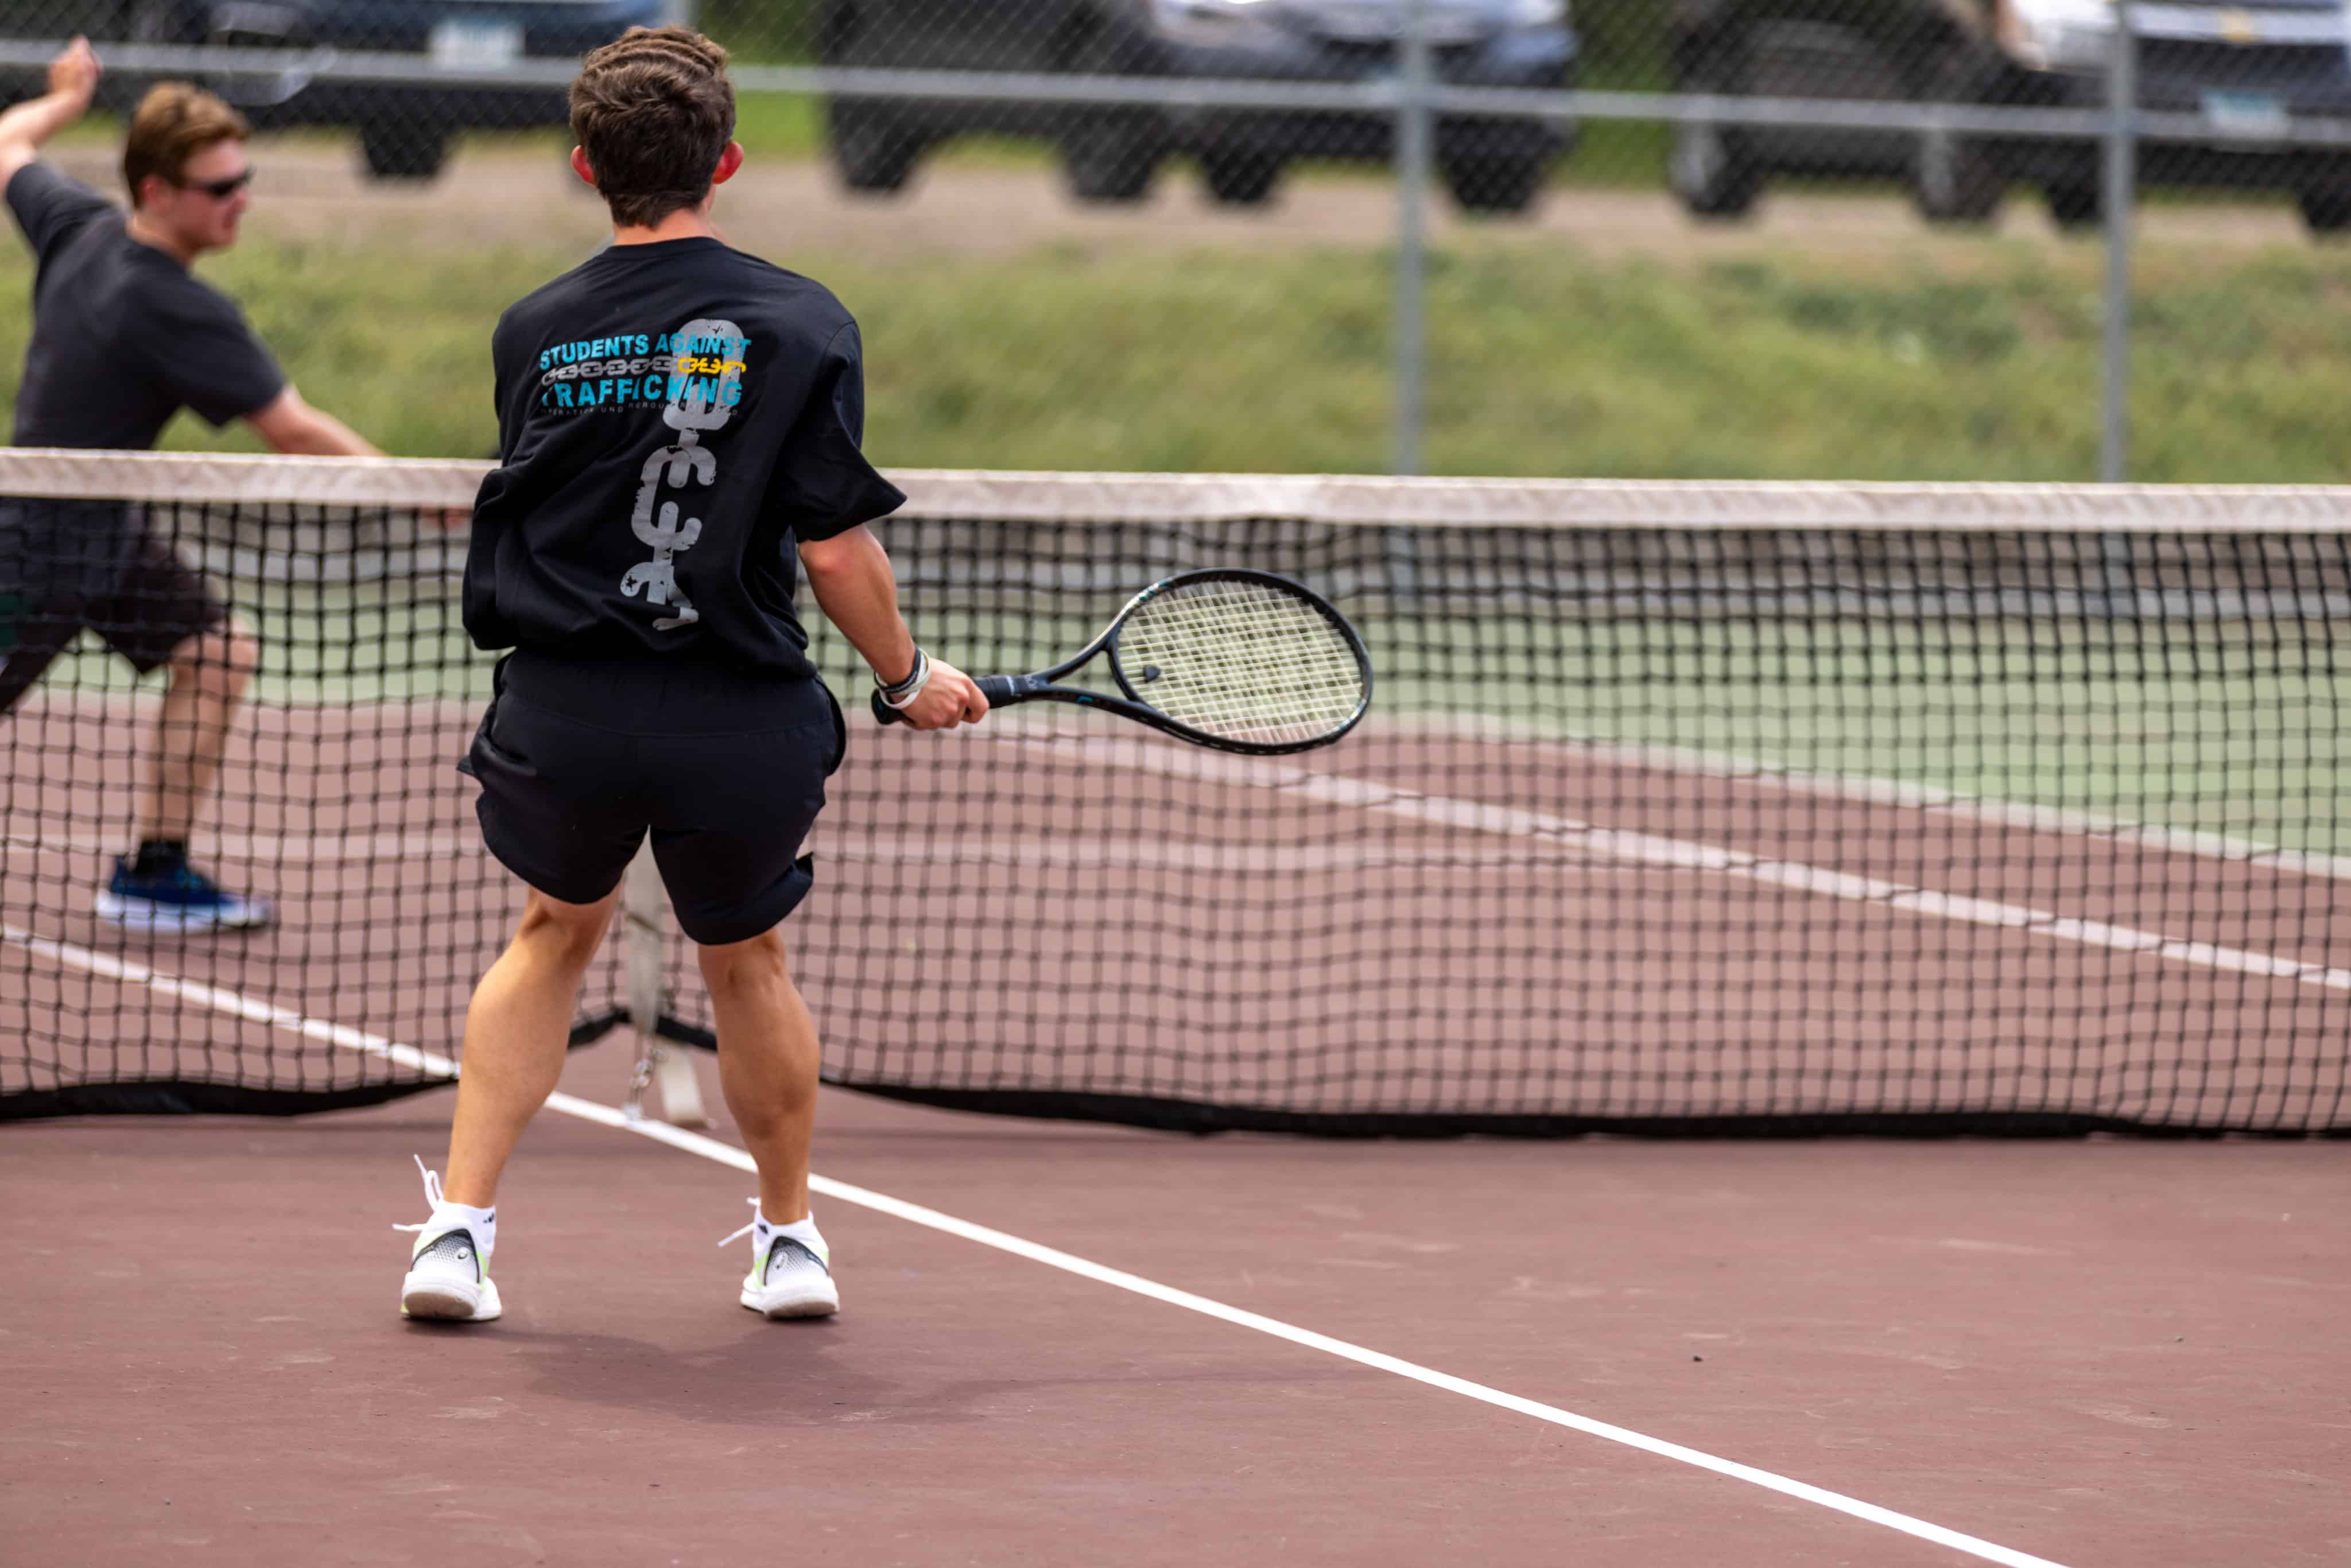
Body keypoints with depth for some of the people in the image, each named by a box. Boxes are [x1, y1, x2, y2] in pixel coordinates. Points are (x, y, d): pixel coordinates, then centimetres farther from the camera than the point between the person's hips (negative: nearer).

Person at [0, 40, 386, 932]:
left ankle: (155, 871, 11)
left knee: (216, 652, 7)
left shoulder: (78, 227, -5)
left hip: (105, 535, 9)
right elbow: (291, 430, -25)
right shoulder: (180, 312, -28)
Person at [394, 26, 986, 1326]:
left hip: (565, 715, 1)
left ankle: (460, 1230, 18)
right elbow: (835, 547, -8)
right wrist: (908, 678, 7)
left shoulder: (533, 333, 1)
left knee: (556, 928, 26)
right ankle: (789, 1241, 36)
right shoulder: (803, 326, -7)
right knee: (746, 961, 23)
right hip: (743, 724, -1)